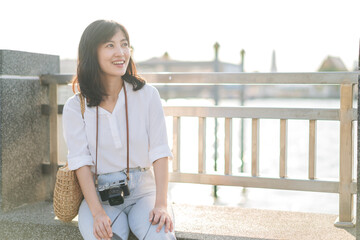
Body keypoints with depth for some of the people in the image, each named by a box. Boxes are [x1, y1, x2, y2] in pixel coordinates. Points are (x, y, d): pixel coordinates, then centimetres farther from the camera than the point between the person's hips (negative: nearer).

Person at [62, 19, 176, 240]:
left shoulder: (147, 95, 0)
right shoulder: (76, 106, 0)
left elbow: (160, 153, -4)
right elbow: (81, 162, -6)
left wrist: (161, 204, -16)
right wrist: (97, 212, -20)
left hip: (143, 191, 0)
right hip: (100, 195, 0)